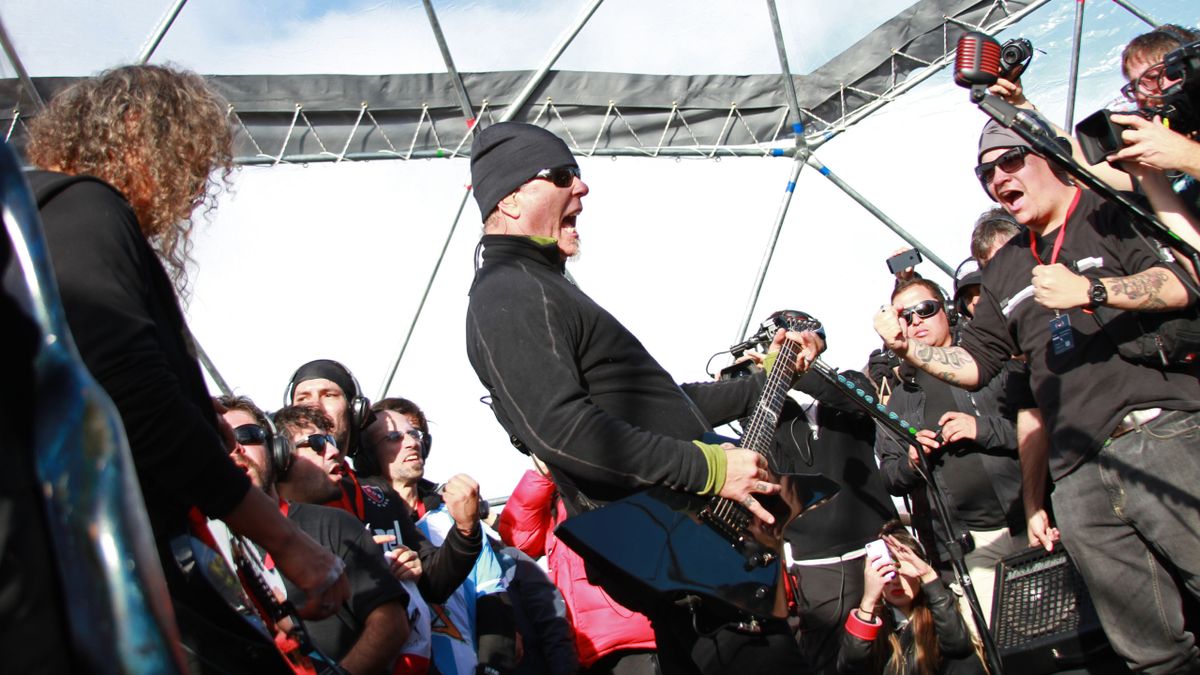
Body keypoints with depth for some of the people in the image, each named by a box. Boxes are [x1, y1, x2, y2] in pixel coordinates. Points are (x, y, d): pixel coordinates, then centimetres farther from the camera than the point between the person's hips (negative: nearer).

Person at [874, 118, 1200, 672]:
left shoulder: (1112, 210, 7)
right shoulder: (1004, 269, 24)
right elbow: (972, 364, 23)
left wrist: (1090, 290, -16)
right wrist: (907, 347, 8)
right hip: (1079, 476, 5)